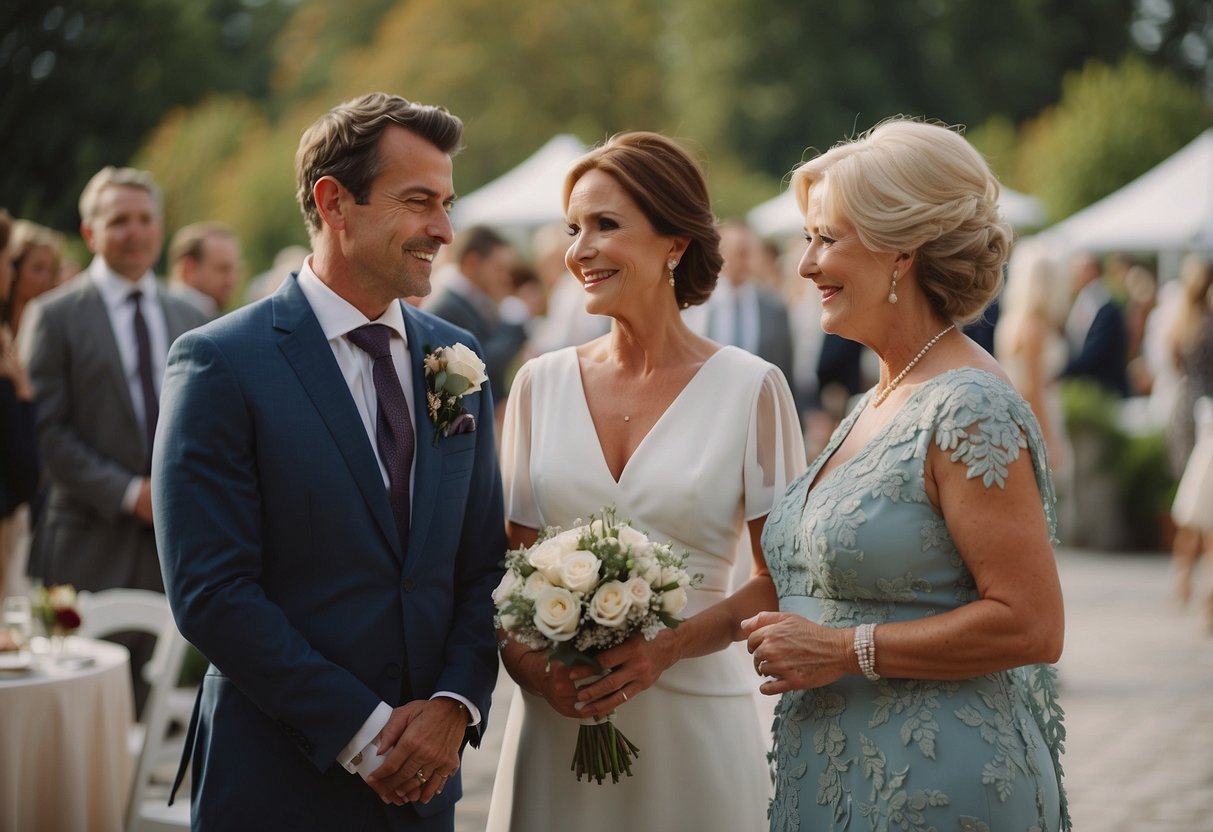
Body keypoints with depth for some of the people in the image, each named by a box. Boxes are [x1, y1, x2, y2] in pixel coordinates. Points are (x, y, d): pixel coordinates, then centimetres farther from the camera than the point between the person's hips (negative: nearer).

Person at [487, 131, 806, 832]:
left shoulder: (750, 388, -4)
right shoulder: (541, 384, 5)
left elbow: (781, 582, -3)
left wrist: (667, 649, -16)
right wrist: (527, 661, -9)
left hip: (693, 719, -2)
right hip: (556, 718, 3)